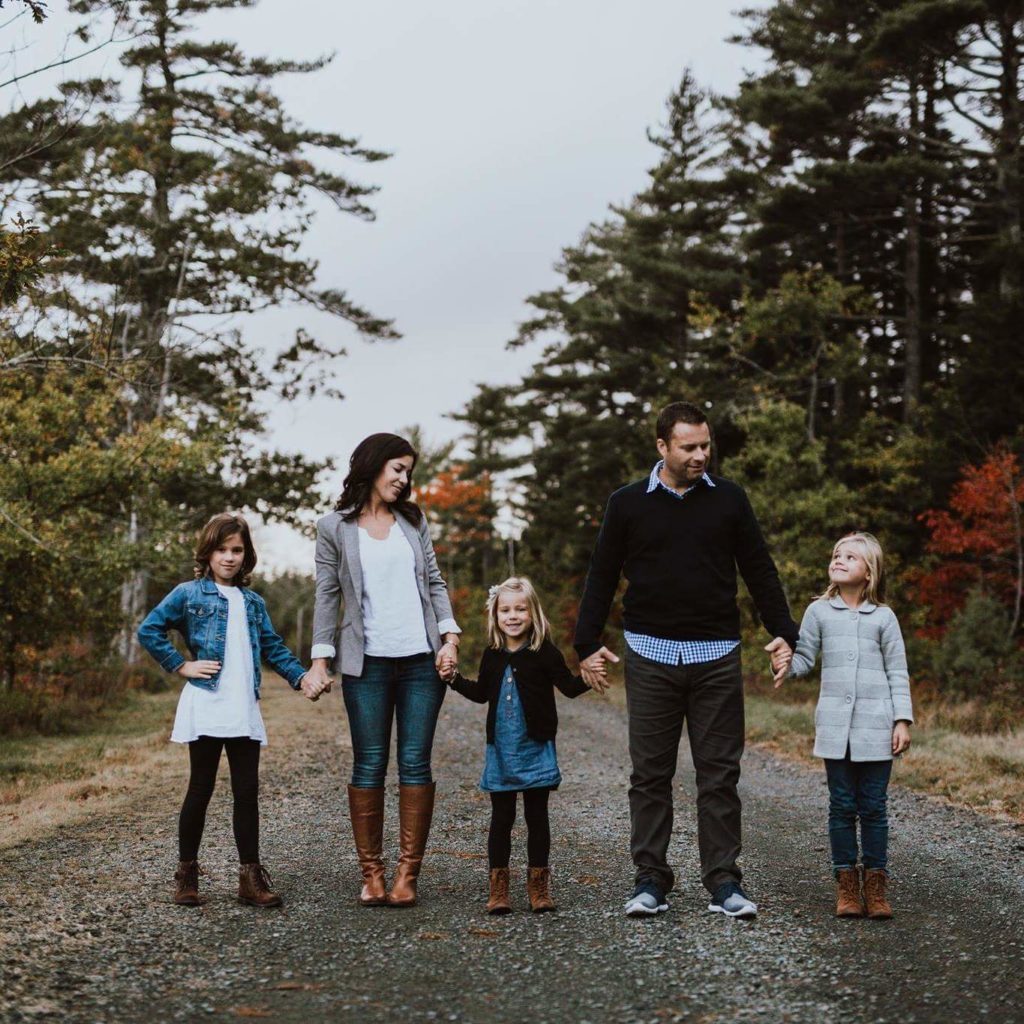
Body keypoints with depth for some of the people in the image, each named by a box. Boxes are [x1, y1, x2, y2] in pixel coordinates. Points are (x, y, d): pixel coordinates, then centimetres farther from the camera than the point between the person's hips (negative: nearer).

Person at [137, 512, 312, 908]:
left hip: (245, 712, 4)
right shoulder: (189, 594, 1)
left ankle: (251, 876, 9)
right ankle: (186, 874, 12)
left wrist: (301, 677, 4)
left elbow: (273, 647, 18)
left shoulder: (253, 602, 16)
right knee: (200, 789, 2)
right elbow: (148, 630, -2)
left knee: (247, 791, 4)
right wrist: (181, 665, -6)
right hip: (205, 707, -4)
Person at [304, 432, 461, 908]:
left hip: (422, 660, 3)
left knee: (416, 763, 0)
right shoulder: (334, 527, 4)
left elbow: (434, 583, 13)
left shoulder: (414, 521, 13)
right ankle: (371, 873, 6)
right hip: (367, 664, -2)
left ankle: (407, 874, 3)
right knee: (369, 766, -1)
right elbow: (326, 597, 3)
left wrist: (450, 637, -1)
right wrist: (320, 660, -4)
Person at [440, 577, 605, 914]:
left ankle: (538, 886, 13)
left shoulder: (544, 653, -5)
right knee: (501, 817, 6)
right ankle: (498, 888, 10)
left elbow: (569, 686, -7)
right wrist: (454, 679, 11)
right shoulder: (493, 656, 8)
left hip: (536, 748, -3)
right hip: (500, 750, 3)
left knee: (537, 816, 5)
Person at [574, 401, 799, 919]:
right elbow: (601, 577, 8)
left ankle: (723, 882, 7)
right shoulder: (628, 504, 3)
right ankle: (651, 880, 11)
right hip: (650, 656, 0)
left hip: (717, 656, 0)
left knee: (719, 774, 2)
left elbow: (759, 570, 10)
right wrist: (587, 644, 2)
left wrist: (783, 632, 2)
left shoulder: (728, 499, 5)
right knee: (650, 774, 3)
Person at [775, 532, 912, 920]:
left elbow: (897, 672, 6)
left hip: (875, 726, -1)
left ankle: (875, 886, 9)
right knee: (842, 806, 4)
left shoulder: (883, 617, 4)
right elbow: (804, 658, 7)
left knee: (873, 807, 3)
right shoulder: (819, 612, 7)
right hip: (835, 725, 1)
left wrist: (902, 720, 0)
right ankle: (846, 885, 10)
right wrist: (784, 663, -15)